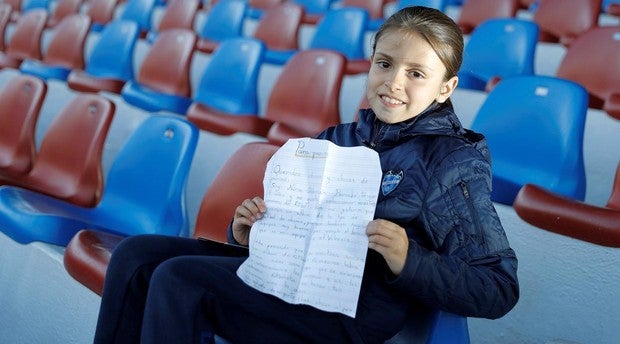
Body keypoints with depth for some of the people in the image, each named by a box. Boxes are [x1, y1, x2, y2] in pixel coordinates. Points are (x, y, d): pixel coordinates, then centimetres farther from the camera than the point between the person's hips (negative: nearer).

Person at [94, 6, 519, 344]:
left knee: (177, 280, -22)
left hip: (350, 308, -7)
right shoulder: (340, 138, 13)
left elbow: (499, 291, -7)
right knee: (136, 255, -2)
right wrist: (248, 231, -1)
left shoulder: (454, 162, -4)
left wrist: (408, 262, -22)